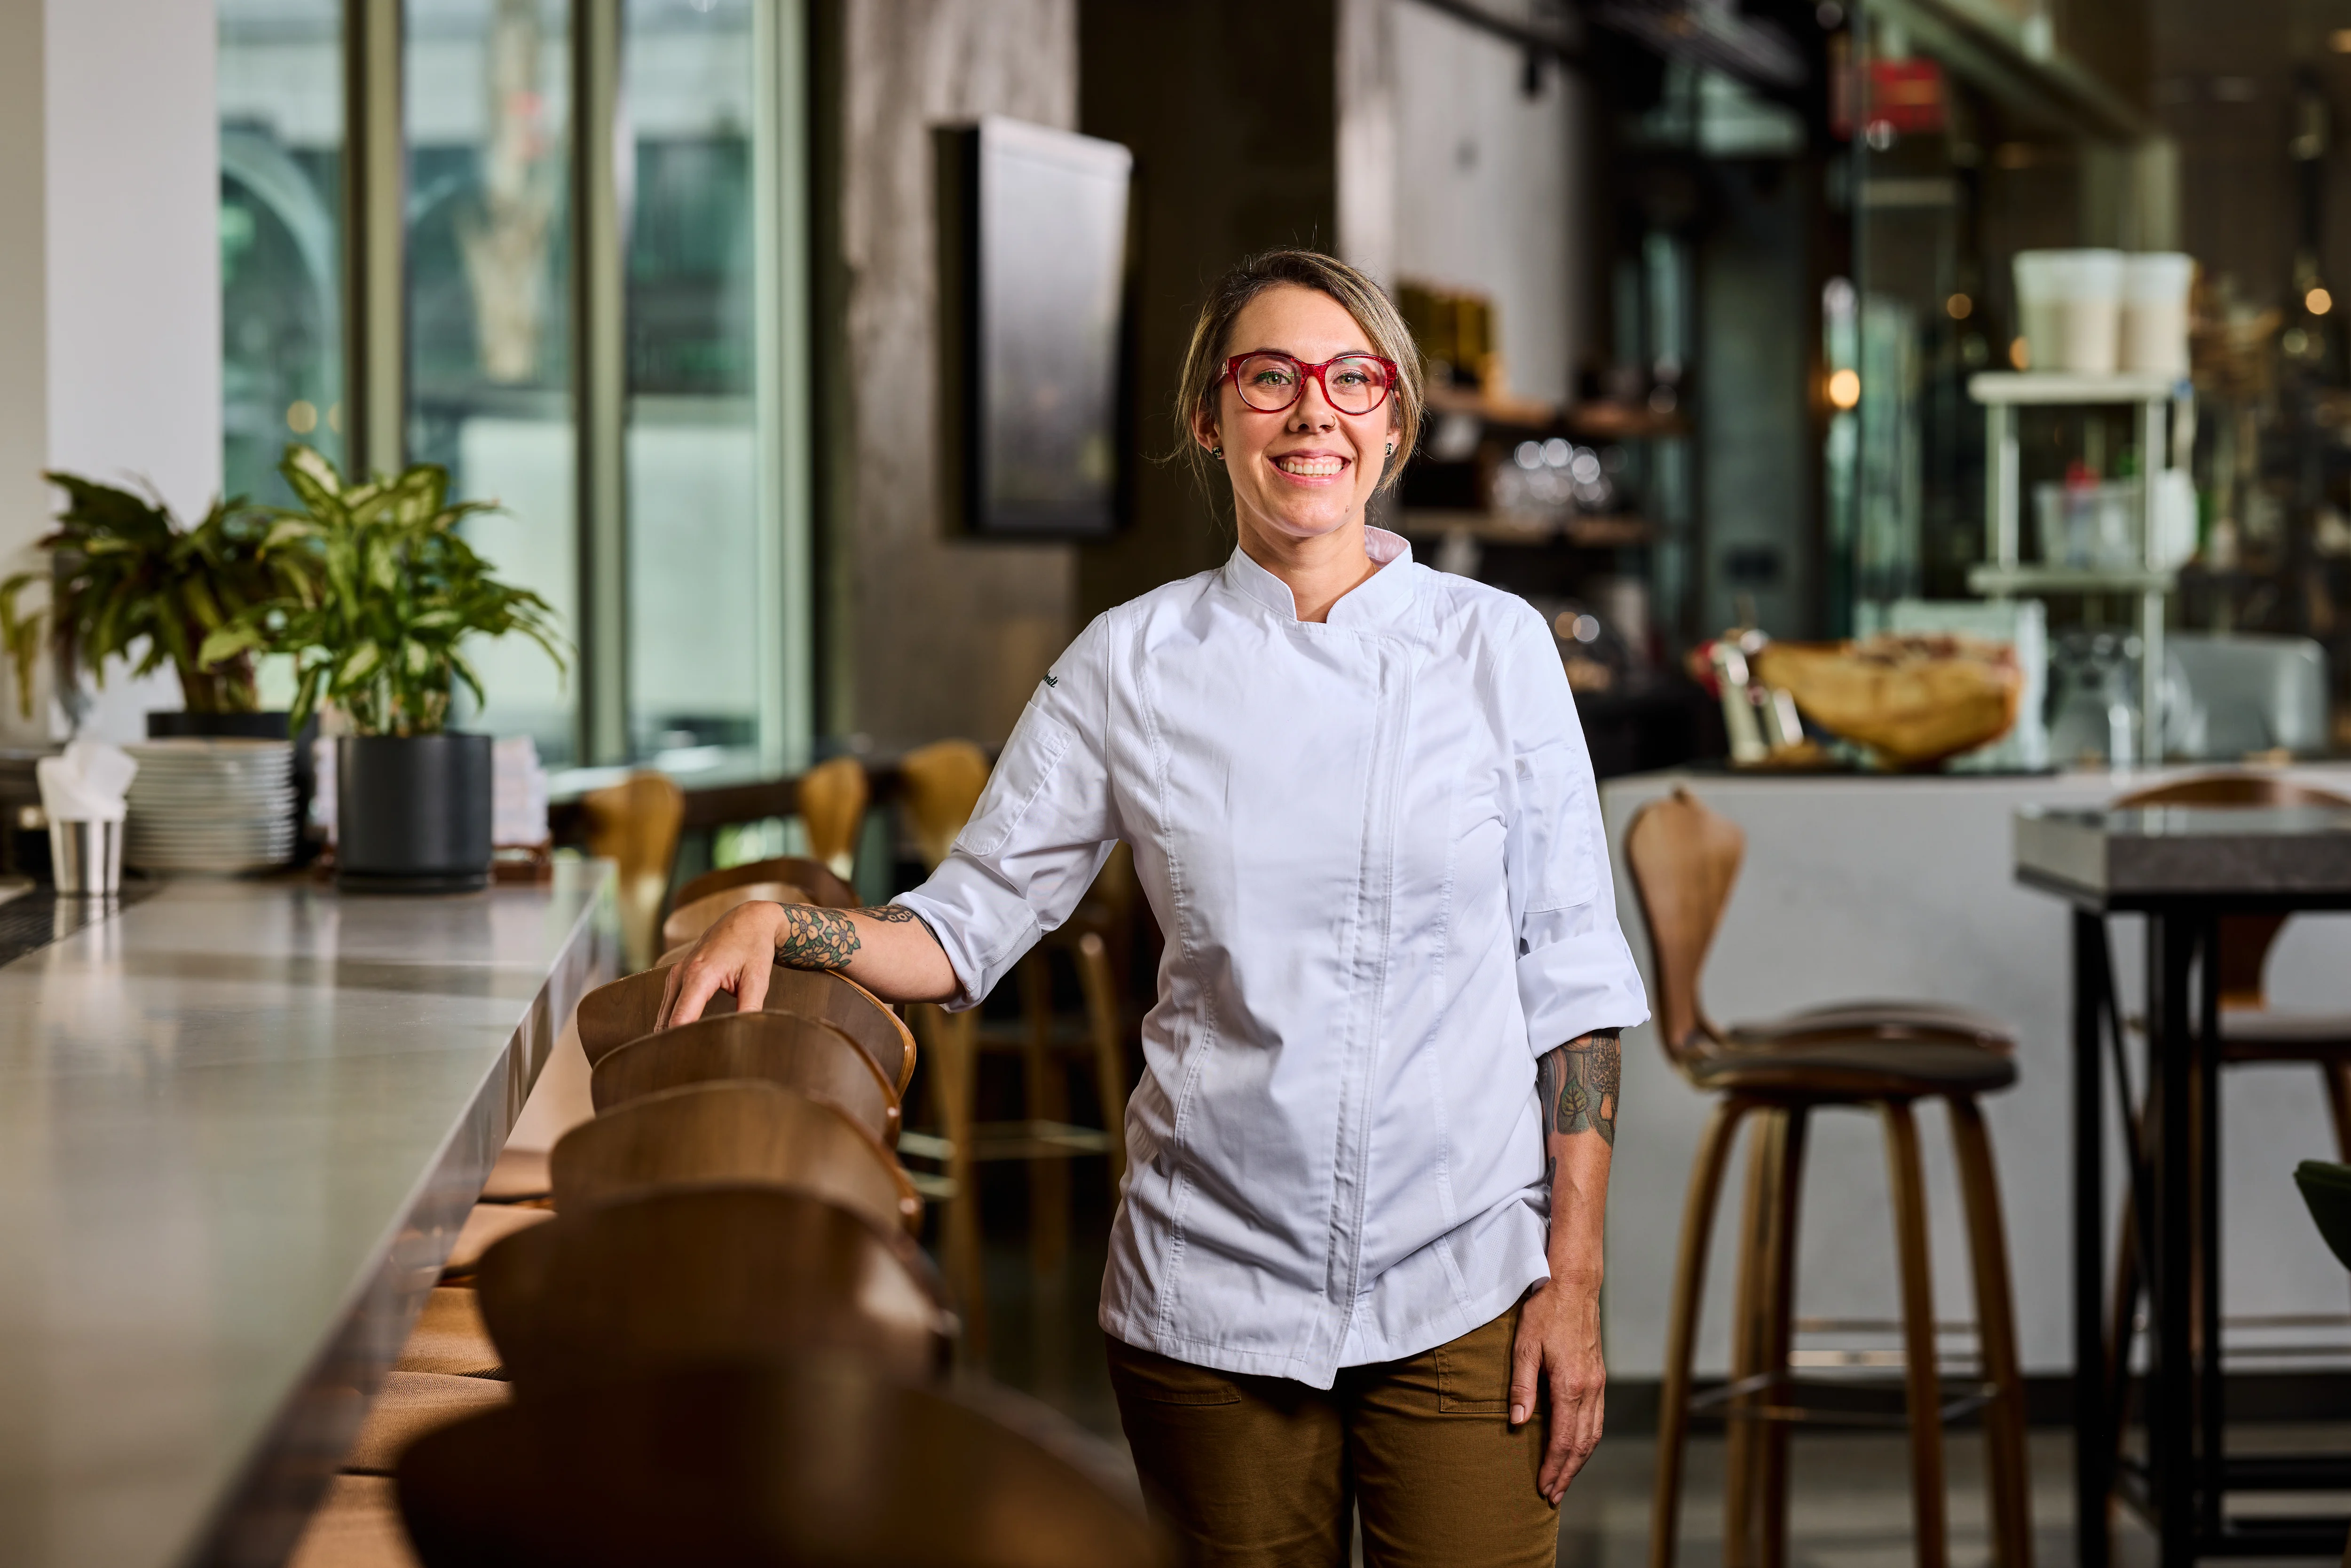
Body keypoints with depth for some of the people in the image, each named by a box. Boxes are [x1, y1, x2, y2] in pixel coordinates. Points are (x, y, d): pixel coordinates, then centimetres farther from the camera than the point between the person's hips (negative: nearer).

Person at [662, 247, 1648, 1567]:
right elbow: (966, 926, 4)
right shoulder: (1134, 662, 2)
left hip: (1464, 1288, -1)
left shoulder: (1493, 644, 1)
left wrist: (1576, 1276, -3)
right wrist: (780, 926, -15)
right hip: (1214, 1289, 1)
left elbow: (1571, 970, 1)